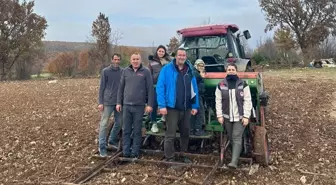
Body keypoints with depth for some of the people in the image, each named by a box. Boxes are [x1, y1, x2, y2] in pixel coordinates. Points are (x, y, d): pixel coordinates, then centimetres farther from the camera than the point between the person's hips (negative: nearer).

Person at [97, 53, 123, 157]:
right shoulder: (105, 71, -2)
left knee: (118, 123, 11)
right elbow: (102, 87, -1)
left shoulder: (123, 71, 5)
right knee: (104, 124, -2)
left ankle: (112, 141, 30)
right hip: (108, 102, -4)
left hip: (119, 102, 4)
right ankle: (102, 147, 5)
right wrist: (100, 102, -6)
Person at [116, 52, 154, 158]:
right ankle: (125, 152, 18)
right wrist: (119, 103, 7)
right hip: (126, 105, 3)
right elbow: (121, 88, 11)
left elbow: (150, 89, -3)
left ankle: (135, 152, 15)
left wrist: (149, 104, -8)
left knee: (137, 130, 6)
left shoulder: (146, 72, -1)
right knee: (126, 130, 8)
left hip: (139, 106, -3)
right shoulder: (126, 71, 8)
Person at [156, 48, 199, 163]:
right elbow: (160, 87, -11)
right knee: (170, 134, 2)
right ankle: (169, 157, 15)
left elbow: (194, 89, 7)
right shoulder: (167, 69, -6)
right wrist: (162, 105, -17)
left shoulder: (190, 70, 7)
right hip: (172, 108, -5)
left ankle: (184, 155, 31)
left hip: (186, 108, 5)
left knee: (185, 133, 16)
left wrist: (195, 106, 1)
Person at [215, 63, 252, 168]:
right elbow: (218, 101, 1)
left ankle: (234, 162, -13)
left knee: (237, 138, -9)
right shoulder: (221, 85, 2)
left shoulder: (243, 84, -2)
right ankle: (236, 155, 29)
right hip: (227, 116, 3)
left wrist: (246, 116, -11)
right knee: (231, 138, 12)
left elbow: (247, 101, -5)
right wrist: (219, 115, -6)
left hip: (240, 117, -2)